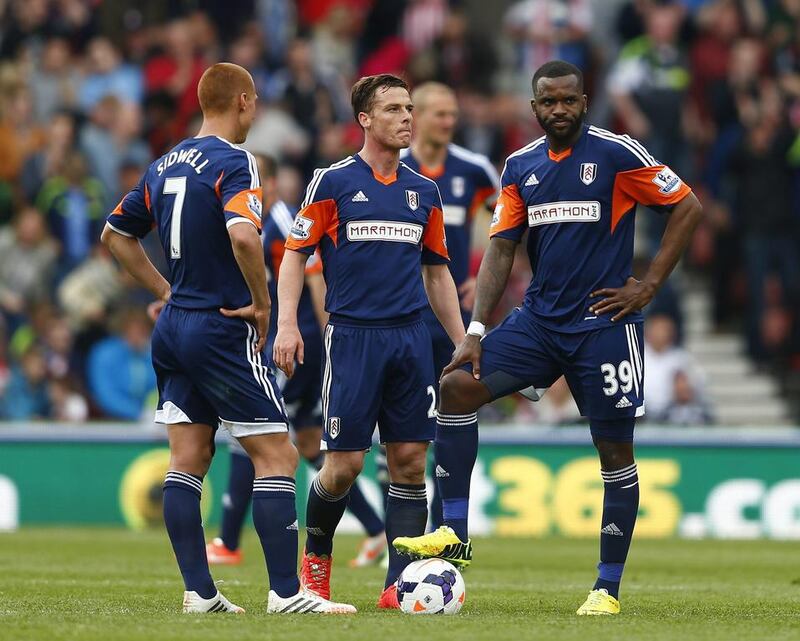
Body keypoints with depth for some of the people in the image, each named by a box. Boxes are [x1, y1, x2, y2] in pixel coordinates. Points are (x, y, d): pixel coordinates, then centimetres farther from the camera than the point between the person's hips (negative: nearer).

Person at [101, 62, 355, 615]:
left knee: (188, 460, 7)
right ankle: (286, 592, -8)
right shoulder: (233, 163, -13)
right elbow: (243, 235, -30)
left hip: (175, 325, 8)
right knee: (277, 457, -4)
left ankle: (199, 591, 6)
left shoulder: (166, 165, 12)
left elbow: (116, 234, 21)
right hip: (224, 333, -8)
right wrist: (261, 302, -17)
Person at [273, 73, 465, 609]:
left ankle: (400, 584, 2)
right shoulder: (333, 181, -1)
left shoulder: (424, 191, 13)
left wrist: (463, 342, 15)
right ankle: (316, 555, 22)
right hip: (352, 337, -4)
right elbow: (296, 253, 1)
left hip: (412, 338, 4)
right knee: (344, 464, -5)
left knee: (410, 461, -1)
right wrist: (287, 323, -11)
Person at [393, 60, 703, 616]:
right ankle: (455, 533, -9)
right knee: (458, 386, -13)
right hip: (539, 320, 5)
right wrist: (476, 332, -2)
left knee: (615, 450, -1)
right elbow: (502, 247, 7)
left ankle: (609, 587, 10)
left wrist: (649, 286, -7)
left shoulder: (618, 153, -7)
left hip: (604, 325, -5)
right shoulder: (520, 166, 7)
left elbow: (688, 208, -4)